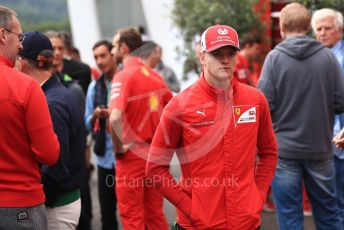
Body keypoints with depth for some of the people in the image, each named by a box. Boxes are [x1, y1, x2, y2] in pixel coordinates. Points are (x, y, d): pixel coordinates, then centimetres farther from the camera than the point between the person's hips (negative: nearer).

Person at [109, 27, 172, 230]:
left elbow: (115, 118, -29)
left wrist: (118, 148, -14)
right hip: (155, 154, 6)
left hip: (132, 155, -6)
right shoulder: (154, 76, 6)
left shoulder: (123, 76, -14)